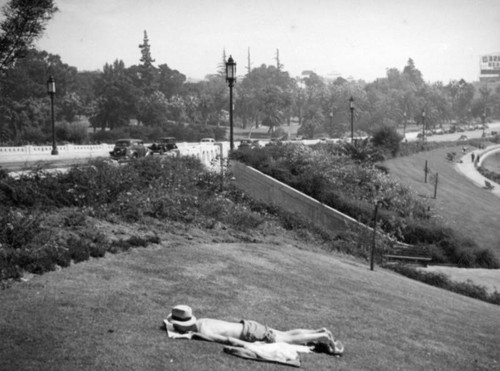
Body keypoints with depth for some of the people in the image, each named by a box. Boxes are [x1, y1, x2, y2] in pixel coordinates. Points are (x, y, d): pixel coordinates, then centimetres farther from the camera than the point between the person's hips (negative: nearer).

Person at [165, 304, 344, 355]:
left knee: (289, 340, 5)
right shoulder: (200, 321, 2)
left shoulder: (203, 332, -24)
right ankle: (320, 332, 26)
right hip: (247, 326, 8)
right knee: (286, 334, 19)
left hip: (252, 334, -8)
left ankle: (323, 337, 13)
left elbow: (228, 340, -33)